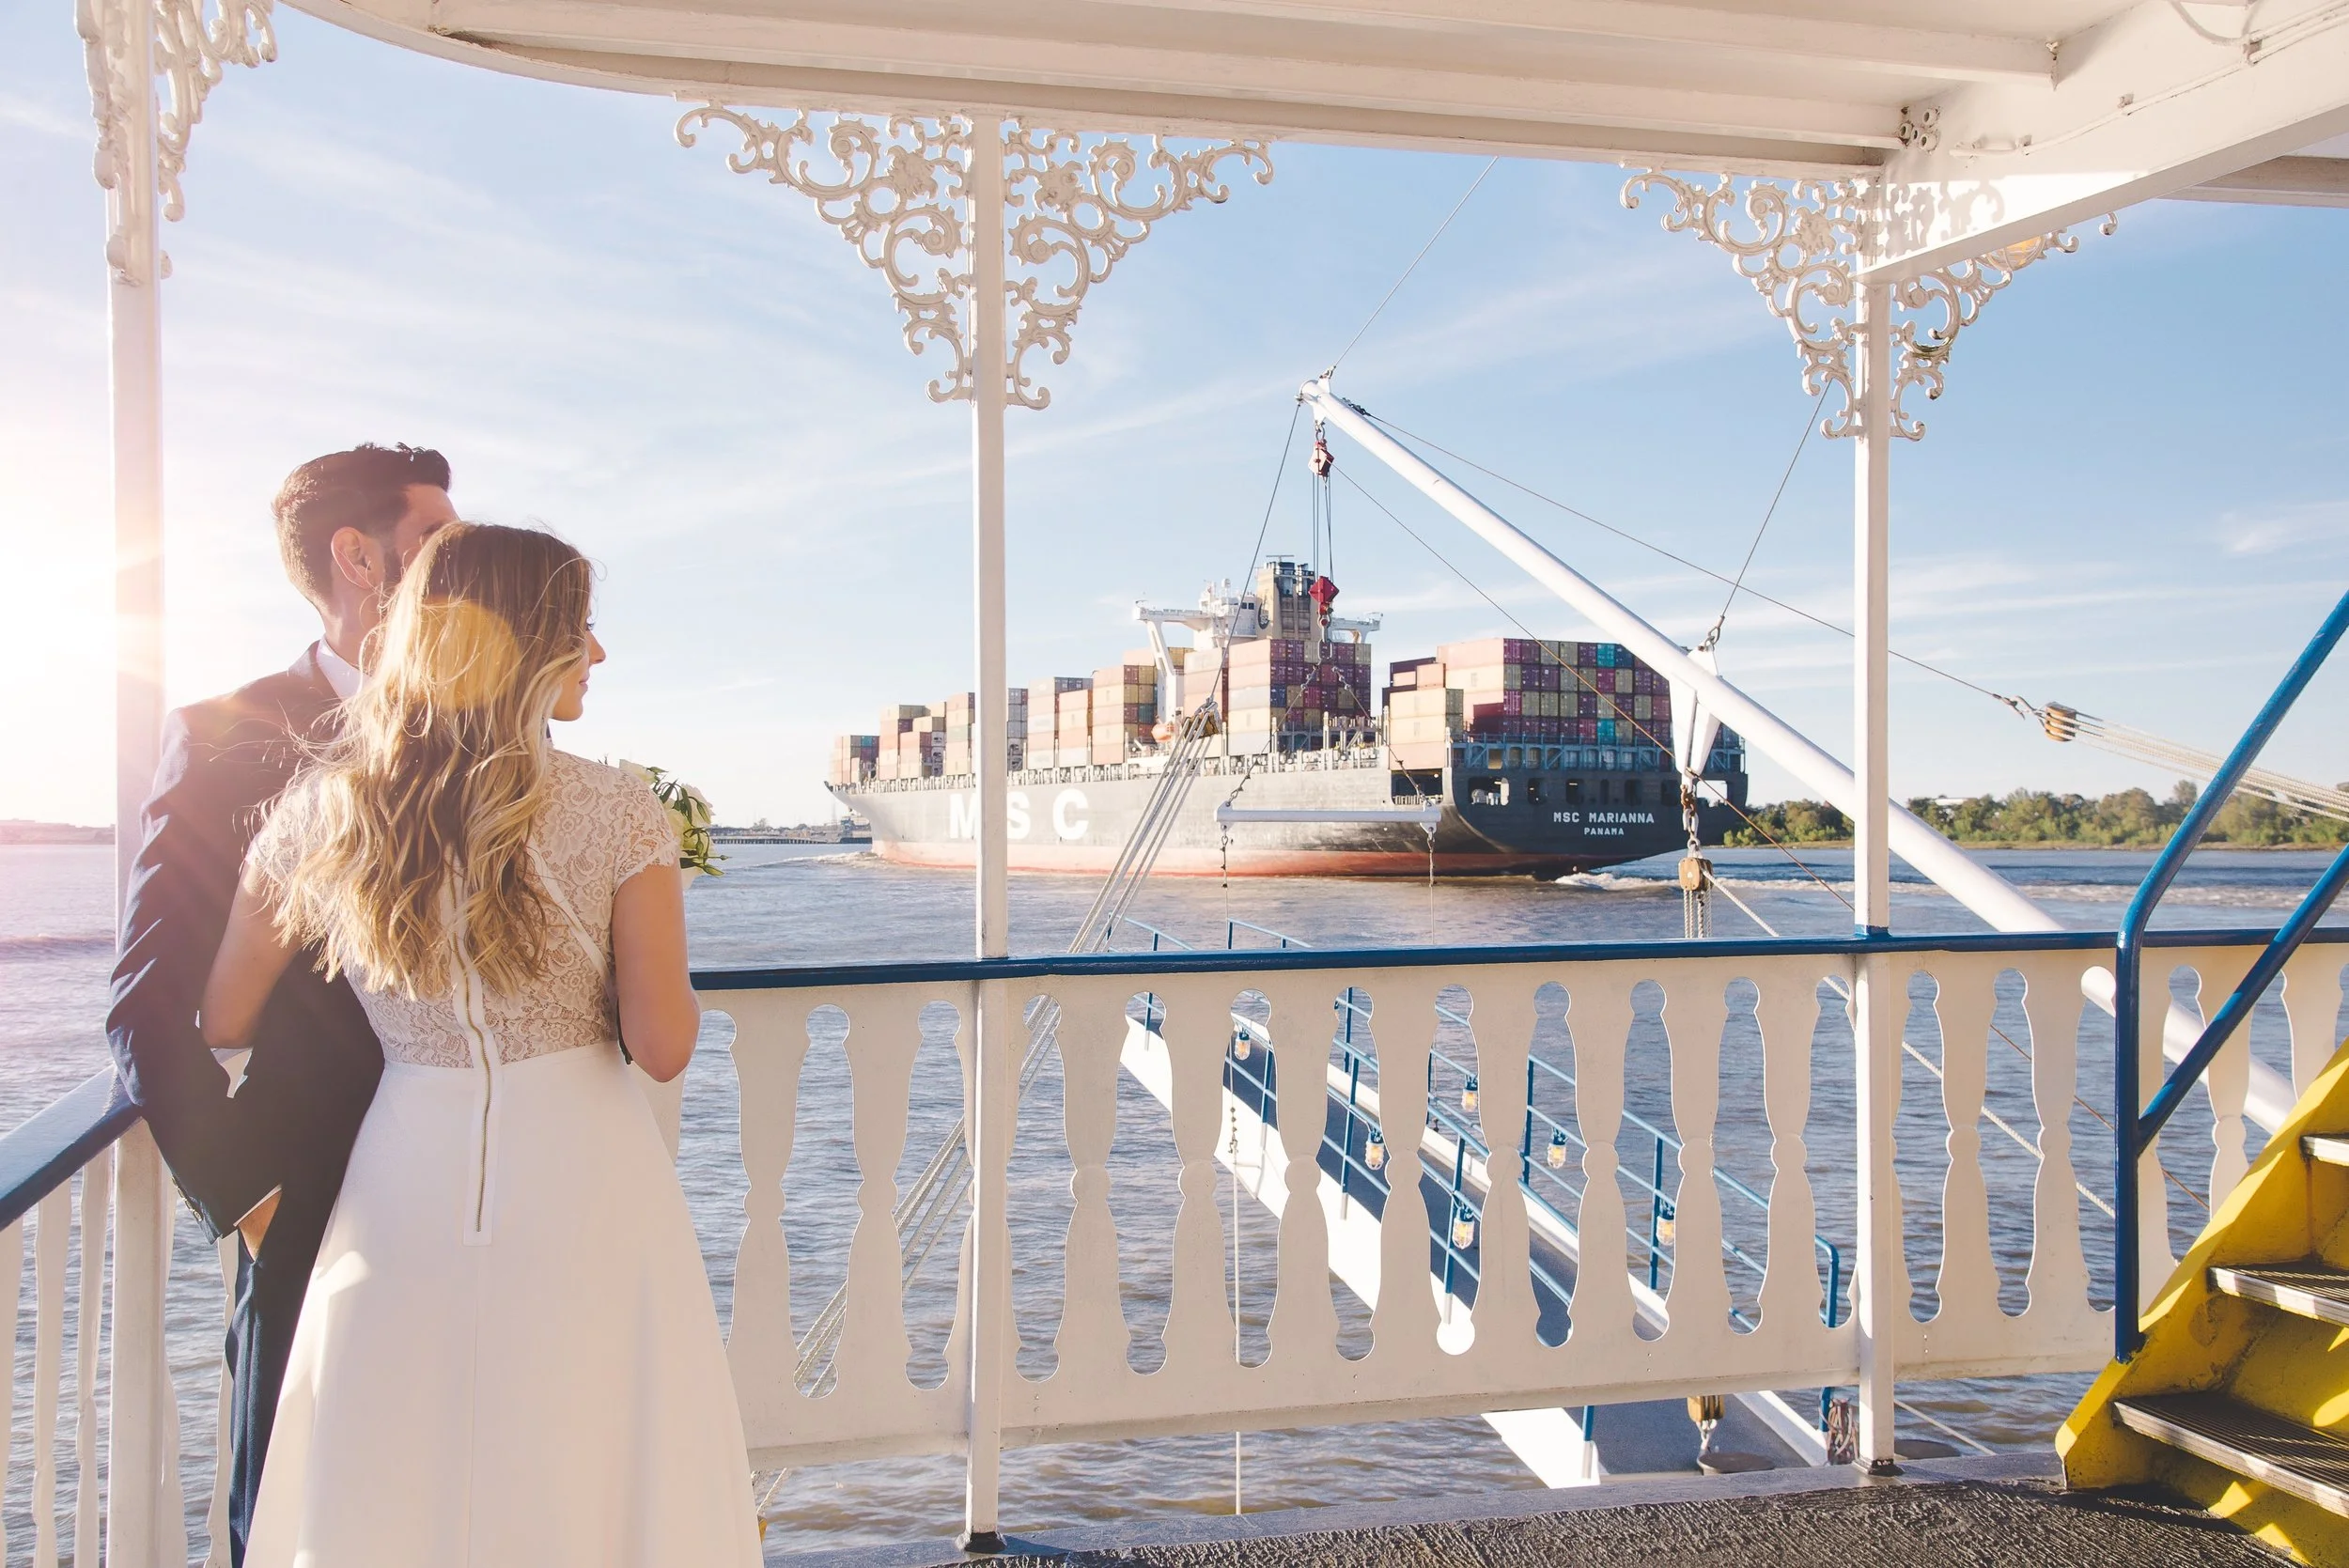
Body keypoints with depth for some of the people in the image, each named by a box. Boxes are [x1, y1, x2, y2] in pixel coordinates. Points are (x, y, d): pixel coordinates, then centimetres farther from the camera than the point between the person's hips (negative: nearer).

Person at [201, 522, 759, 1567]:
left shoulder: (321, 810, -3)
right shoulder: (620, 815, -12)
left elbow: (222, 1021, 5)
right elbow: (663, 1047, -10)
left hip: (402, 1186, 3)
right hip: (584, 1190, -3)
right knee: (588, 1482, 12)